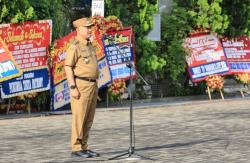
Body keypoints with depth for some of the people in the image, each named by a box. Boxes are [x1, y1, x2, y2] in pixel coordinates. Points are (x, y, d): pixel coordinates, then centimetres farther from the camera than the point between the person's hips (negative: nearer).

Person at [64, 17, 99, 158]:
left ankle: (84, 148, 13)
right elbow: (68, 67, -15)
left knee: (88, 120, 8)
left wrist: (95, 88, 20)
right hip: (80, 85, -9)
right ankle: (76, 149, -2)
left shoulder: (89, 46, 17)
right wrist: (73, 88, -21)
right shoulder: (74, 46, -11)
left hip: (91, 86, 9)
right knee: (79, 118, -7)